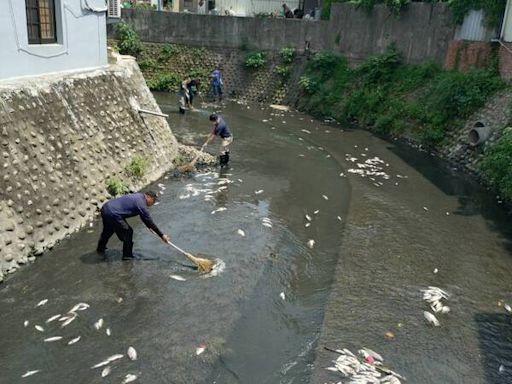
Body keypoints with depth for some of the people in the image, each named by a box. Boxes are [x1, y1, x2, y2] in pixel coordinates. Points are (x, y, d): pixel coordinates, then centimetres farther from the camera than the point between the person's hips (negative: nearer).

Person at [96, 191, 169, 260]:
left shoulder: (139, 196, 11)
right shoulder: (141, 204, -16)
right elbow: (150, 222, -12)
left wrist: (149, 227, 26)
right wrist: (162, 235, -5)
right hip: (112, 214, -10)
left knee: (107, 231, 31)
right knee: (128, 232, 0)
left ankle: (100, 249, 52)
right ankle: (127, 255, 11)